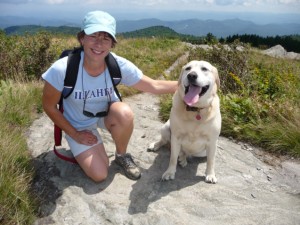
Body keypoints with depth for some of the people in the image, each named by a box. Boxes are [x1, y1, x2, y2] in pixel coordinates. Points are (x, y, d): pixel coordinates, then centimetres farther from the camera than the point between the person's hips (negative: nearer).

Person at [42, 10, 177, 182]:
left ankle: (122, 156, -4)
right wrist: (75, 134, -12)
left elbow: (154, 86, -14)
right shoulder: (62, 69, -30)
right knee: (99, 175, -11)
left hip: (107, 113, 2)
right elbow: (49, 106, -14)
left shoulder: (119, 65, -25)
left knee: (124, 113, -34)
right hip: (79, 125, -1)